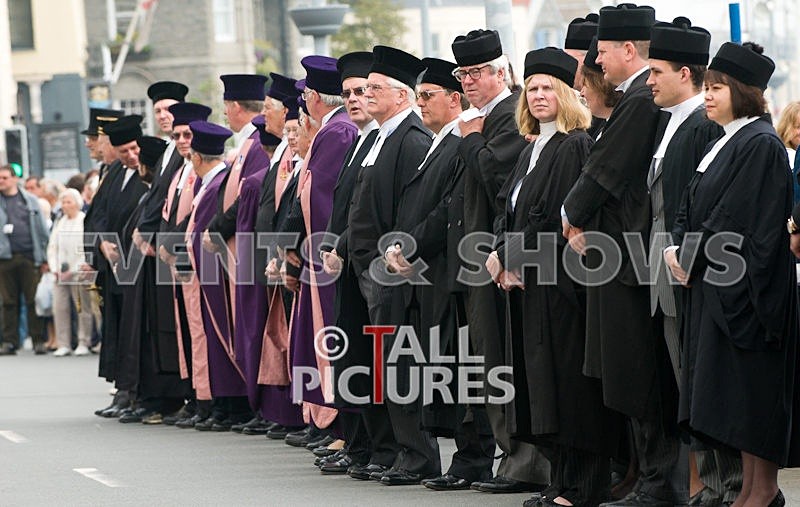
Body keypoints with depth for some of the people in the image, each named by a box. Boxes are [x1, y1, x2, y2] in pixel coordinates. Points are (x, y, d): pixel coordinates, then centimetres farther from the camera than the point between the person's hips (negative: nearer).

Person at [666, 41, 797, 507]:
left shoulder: (761, 145, -14)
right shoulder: (727, 143, 15)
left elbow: (739, 222, -19)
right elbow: (696, 208, 18)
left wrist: (695, 258, -14)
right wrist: (680, 248, 2)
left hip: (747, 286, -9)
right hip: (714, 282, 9)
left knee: (754, 386, -4)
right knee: (734, 396, 10)